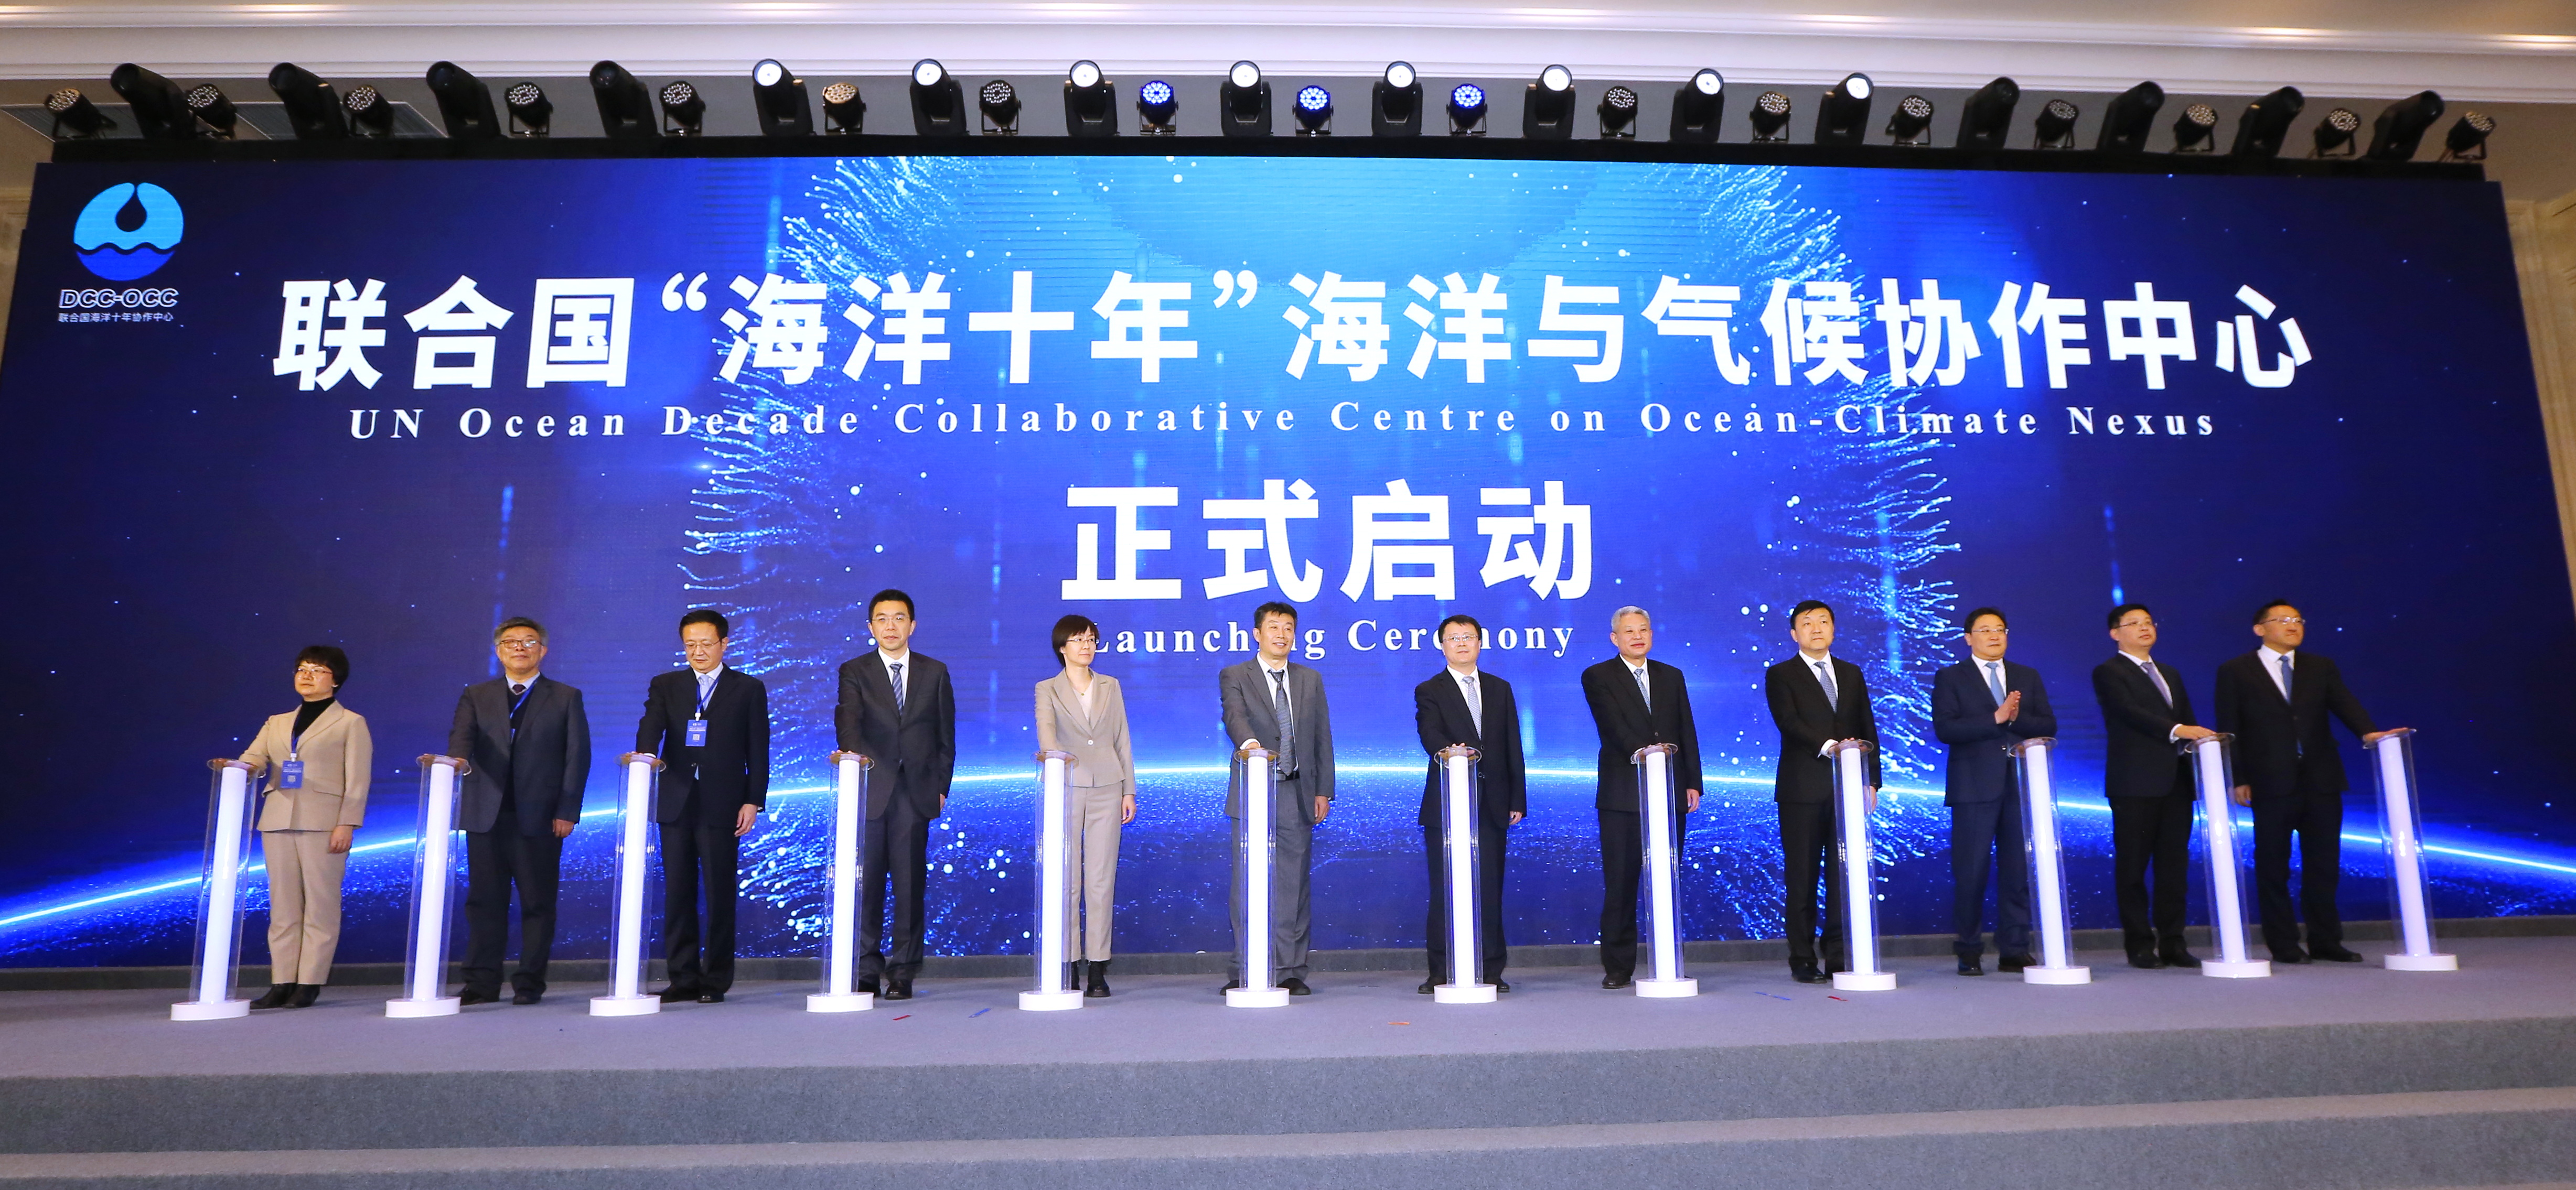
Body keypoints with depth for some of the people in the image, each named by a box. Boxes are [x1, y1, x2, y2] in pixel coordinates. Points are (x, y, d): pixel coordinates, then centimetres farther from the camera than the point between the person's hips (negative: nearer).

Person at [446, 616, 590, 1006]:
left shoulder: (566, 698, 9)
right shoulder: (475, 696, 15)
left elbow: (577, 756, 2)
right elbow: (461, 738, -1)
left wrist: (568, 811, -7)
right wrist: (458, 760, -26)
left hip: (540, 817, -2)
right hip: (485, 814, 2)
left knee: (538, 902, 1)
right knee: (484, 901, 4)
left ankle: (530, 983, 8)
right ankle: (482, 983, 11)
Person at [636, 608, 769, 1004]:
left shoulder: (748, 689, 7)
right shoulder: (665, 686, 13)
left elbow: (757, 750, 4)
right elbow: (650, 728, -4)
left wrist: (753, 801, -5)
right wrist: (645, 755, -27)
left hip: (722, 805, -2)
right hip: (675, 804, 3)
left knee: (720, 894, 0)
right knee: (677, 893, 5)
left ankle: (716, 981, 7)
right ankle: (684, 979, 13)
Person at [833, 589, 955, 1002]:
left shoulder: (935, 673, 12)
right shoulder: (854, 672, 7)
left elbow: (946, 735, 13)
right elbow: (847, 720, -11)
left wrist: (941, 786, 6)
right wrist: (853, 751, -31)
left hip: (916, 792, 1)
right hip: (870, 789, -1)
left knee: (909, 885, 0)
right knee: (866, 883, 0)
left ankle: (903, 972, 5)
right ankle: (866, 971, 8)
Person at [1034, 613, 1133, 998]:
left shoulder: (1110, 686, 15)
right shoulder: (1047, 690, 7)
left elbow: (1122, 740, 13)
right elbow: (1045, 731, -11)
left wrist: (1129, 790, 8)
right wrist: (1056, 755, -33)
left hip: (1106, 790, 2)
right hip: (1066, 790, -1)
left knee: (1101, 880, -1)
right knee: (1067, 880, -2)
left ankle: (1098, 969, 1)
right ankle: (1068, 965, 4)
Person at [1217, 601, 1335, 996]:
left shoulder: (1311, 680, 16)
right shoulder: (1234, 676, 5)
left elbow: (1323, 737, 13)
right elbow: (1234, 716, -15)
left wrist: (1323, 790, 6)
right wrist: (1248, 742, -37)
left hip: (1297, 793, 3)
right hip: (1253, 791, -3)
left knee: (1294, 884, 3)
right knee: (1248, 884, -1)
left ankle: (1291, 971, 9)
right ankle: (1244, 971, 5)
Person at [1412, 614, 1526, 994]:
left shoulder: (1500, 689, 15)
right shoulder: (1429, 691, 5)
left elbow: (1513, 748, 13)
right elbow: (1430, 737, -13)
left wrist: (1517, 799, 7)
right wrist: (1451, 752, -35)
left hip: (1492, 804, 3)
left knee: (1489, 889, 3)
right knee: (1444, 889, -1)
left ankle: (1491, 970, 10)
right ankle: (1441, 971, 5)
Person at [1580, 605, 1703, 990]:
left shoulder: (1672, 677, 15)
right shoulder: (1598, 677, 2)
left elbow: (1687, 732, 12)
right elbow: (1613, 726, -12)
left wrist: (1692, 782, 4)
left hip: (1670, 792, 4)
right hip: (1622, 795, -3)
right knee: (1620, 883, -1)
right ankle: (1618, 968, 5)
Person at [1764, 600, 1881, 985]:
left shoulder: (1852, 674, 16)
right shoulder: (1780, 675, 3)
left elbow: (1868, 729, 13)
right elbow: (1789, 722, -13)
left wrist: (1871, 780, 4)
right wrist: (1828, 745, -27)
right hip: (1802, 790, -3)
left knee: (1844, 876, 3)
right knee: (1802, 877, 0)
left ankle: (1840, 958, 10)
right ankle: (1803, 961, 6)